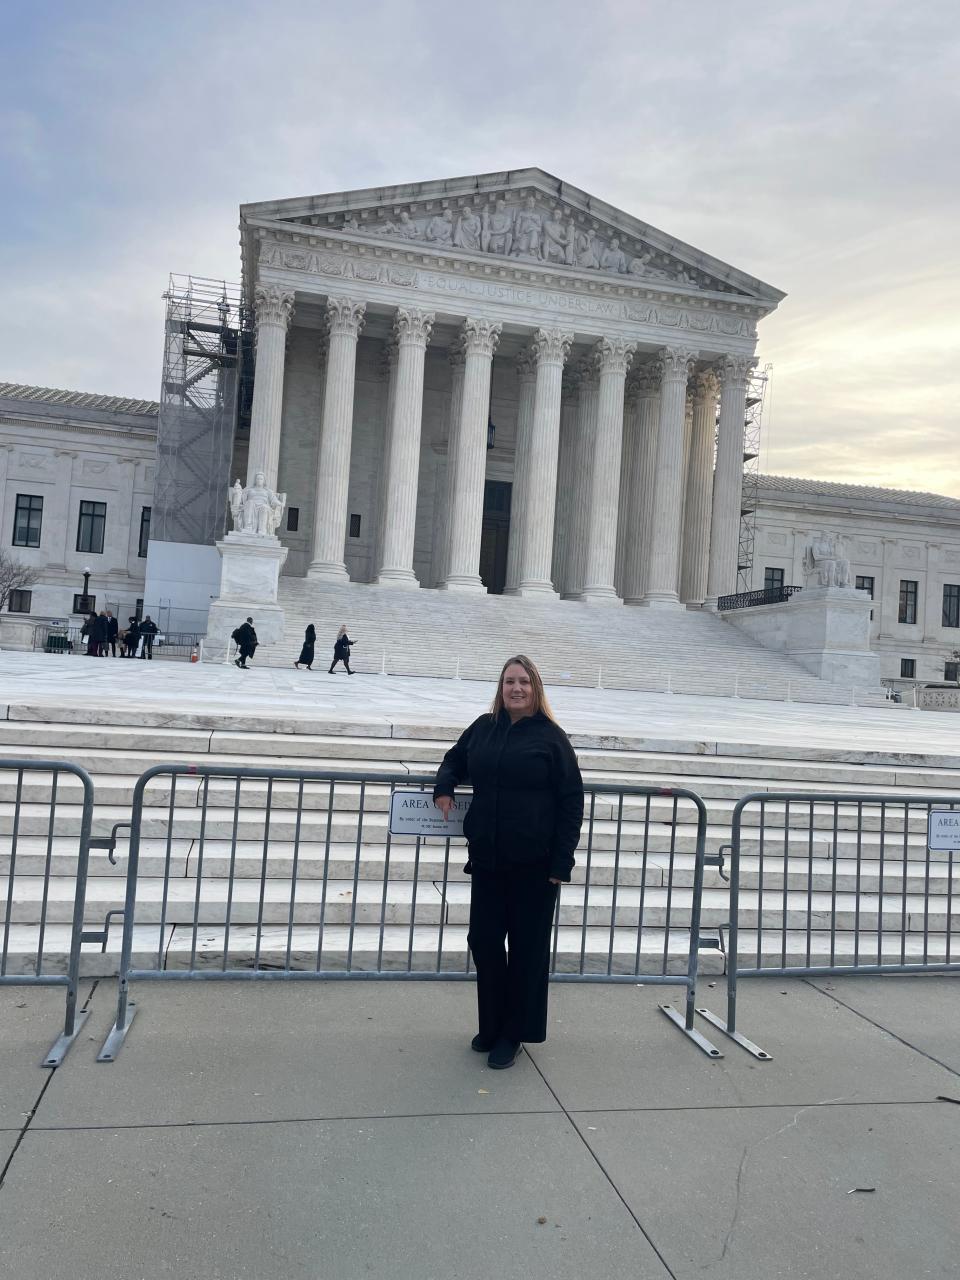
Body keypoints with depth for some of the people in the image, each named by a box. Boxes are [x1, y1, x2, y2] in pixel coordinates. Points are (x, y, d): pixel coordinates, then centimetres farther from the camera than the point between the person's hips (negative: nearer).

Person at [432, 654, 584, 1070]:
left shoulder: (551, 737, -7)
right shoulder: (483, 727, 5)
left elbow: (572, 802, -7)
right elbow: (455, 759, 24)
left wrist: (561, 862, -11)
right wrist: (445, 786, 1)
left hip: (533, 864, -4)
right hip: (486, 858, 4)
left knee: (527, 948, 7)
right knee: (483, 941, 10)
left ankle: (513, 1034, 22)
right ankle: (491, 1025, 29)